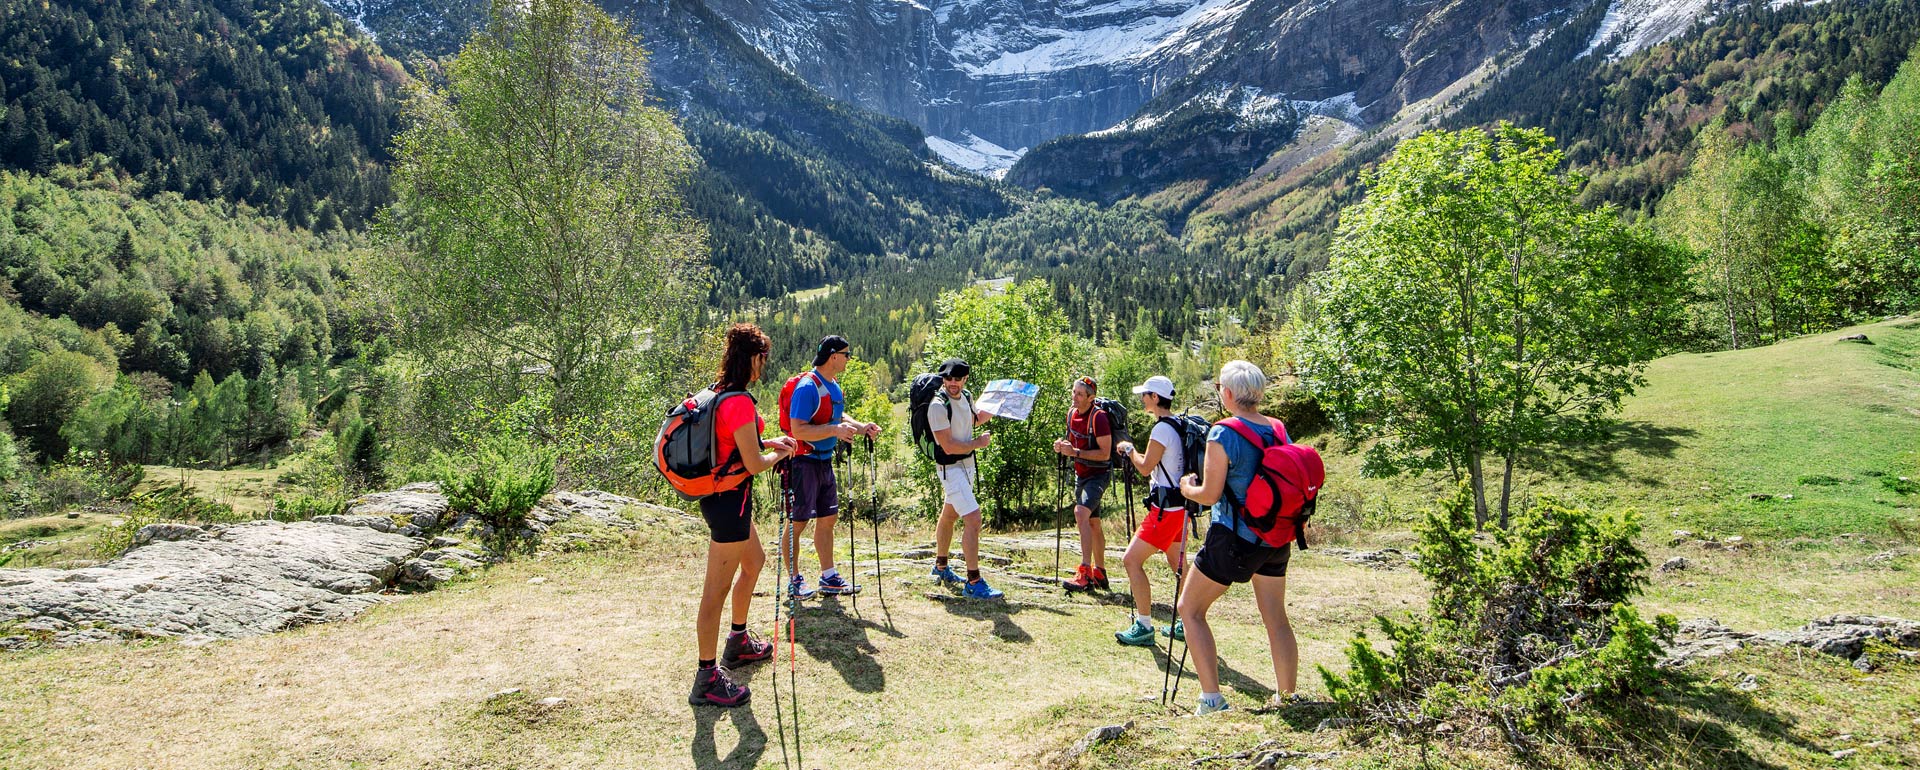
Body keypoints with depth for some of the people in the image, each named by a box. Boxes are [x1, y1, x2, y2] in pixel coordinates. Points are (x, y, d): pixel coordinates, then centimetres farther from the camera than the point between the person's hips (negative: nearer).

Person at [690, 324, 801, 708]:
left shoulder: (718, 393, 8)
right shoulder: (740, 403, -22)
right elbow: (754, 465, -21)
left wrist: (767, 442, 15)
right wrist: (780, 454, -1)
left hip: (719, 496, 11)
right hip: (730, 500, -11)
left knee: (754, 561, 28)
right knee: (717, 587, -3)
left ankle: (738, 640, 42)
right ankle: (707, 679, 5)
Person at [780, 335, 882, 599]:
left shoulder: (834, 385, 10)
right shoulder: (808, 387, -20)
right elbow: (798, 430, -25)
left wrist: (860, 427, 6)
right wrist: (835, 430, -32)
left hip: (824, 461, 10)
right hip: (804, 461, -9)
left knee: (828, 518, 13)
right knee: (798, 522, 0)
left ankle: (829, 578, 22)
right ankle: (794, 581, 11)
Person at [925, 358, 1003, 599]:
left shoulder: (965, 397, 5)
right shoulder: (939, 406, -21)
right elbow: (948, 447, -24)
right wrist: (978, 443, -12)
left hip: (967, 465, 9)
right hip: (951, 468, -9)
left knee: (949, 515, 23)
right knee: (973, 520, -17)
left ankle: (940, 567, 40)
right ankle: (974, 583, -15)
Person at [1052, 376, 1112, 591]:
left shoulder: (1098, 417, -19)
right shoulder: (1072, 413, 5)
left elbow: (1105, 453, -22)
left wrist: (1075, 452, -27)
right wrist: (1062, 445, -1)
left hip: (1098, 474, -9)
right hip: (1081, 474, 9)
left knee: (1081, 513, -28)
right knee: (1093, 523, 17)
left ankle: (1085, 573, -32)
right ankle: (1099, 573, 30)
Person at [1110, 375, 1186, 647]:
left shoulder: (1162, 429, -18)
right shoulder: (1180, 425, 12)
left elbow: (1145, 467, -13)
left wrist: (1129, 449, 2)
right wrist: (1134, 454, 15)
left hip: (1165, 509, -10)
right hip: (1180, 505, 10)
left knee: (1132, 561, -7)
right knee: (1178, 565, 20)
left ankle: (1144, 627, -6)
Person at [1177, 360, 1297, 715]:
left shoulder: (1223, 435, -16)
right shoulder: (1280, 430, 3)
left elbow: (1210, 495, -14)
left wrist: (1188, 488, 5)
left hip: (1233, 538, -6)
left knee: (1190, 609, 7)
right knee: (1276, 619, 16)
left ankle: (1212, 699, 3)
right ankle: (1287, 697, 21)